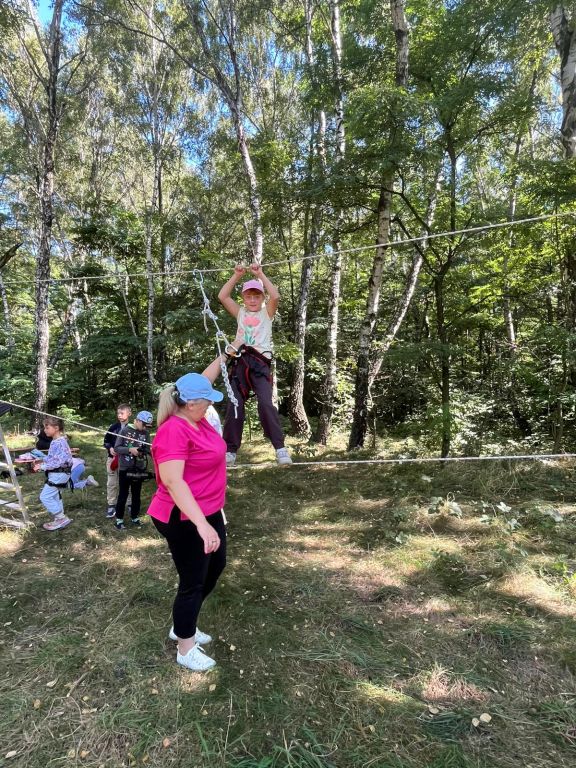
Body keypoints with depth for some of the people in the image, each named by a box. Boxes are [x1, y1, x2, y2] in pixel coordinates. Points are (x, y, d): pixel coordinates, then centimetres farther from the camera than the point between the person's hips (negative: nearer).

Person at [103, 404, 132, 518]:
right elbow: (106, 440, 9)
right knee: (112, 483, 9)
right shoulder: (113, 427, 0)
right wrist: (110, 448, -9)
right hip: (112, 458, 3)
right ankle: (111, 505, 21)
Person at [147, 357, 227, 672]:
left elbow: (203, 381, 16)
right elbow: (172, 482, -35)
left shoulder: (194, 417, 0)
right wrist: (201, 524, -40)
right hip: (186, 520, -10)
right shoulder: (174, 431, -27)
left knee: (216, 566, 23)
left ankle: (182, 626, 42)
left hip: (208, 511, 10)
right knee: (193, 582, 7)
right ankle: (186, 649, 30)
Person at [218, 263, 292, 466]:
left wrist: (260, 275, 1)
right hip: (240, 362, 3)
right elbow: (222, 296, 12)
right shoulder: (240, 313, 22)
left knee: (266, 404, -20)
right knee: (234, 406, 0)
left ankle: (280, 447, -15)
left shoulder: (267, 313, 14)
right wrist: (237, 275, 9)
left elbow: (275, 296, -5)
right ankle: (230, 450, 7)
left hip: (260, 362, -3)